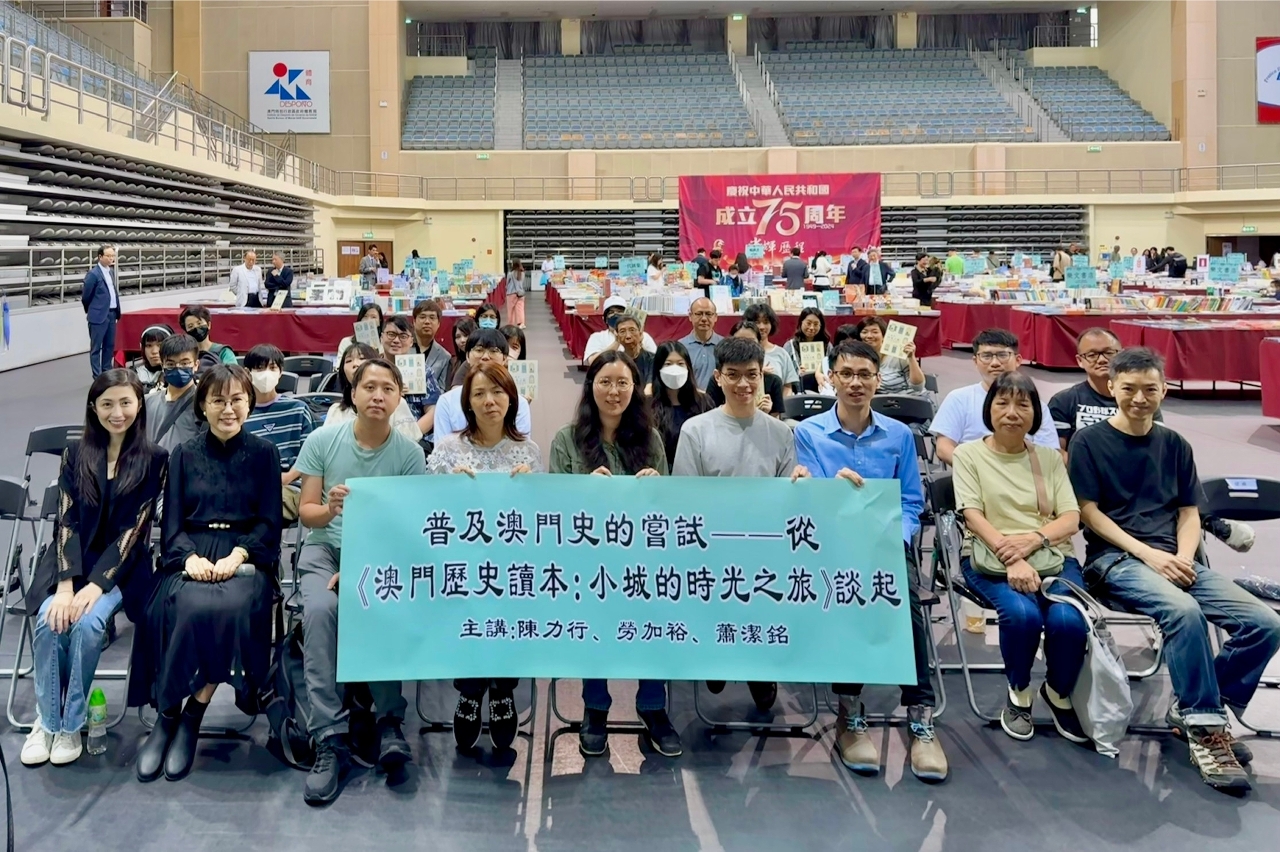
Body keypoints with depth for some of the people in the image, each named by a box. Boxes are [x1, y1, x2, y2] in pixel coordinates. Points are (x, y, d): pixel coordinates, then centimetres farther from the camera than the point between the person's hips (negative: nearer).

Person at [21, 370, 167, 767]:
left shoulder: (153, 459, -2)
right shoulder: (76, 455, 6)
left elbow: (135, 528, -8)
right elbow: (66, 521, -2)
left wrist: (96, 584, -18)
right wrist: (65, 584, -17)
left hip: (119, 566, -2)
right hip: (70, 562, 2)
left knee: (87, 623, -29)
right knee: (49, 621, -26)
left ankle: (71, 723, -11)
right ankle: (46, 720, -8)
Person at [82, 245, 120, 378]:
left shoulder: (111, 271, 10)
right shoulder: (93, 274, -13)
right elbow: (85, 296, -6)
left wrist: (116, 311, 17)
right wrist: (90, 311, 7)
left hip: (112, 313, 7)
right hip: (99, 315, -7)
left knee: (110, 345, 14)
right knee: (96, 347, 0)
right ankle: (97, 377, 2)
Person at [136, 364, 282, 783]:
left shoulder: (264, 453, 11)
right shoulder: (184, 455, 15)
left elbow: (270, 522, 5)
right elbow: (171, 523, 8)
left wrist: (239, 554, -14)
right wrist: (190, 556, -13)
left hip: (246, 556, -1)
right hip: (192, 556, 1)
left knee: (232, 607, -35)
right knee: (189, 607, -33)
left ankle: (187, 716, -21)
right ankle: (168, 717, -18)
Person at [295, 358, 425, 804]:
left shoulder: (409, 452, -4)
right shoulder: (323, 440, -2)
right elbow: (306, 512, -1)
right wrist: (329, 509, -26)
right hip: (325, 547, 0)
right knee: (319, 610, -31)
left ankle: (390, 722, -18)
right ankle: (330, 739, -29)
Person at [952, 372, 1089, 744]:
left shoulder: (1050, 458, 18)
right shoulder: (969, 454, 9)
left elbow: (1071, 518, 7)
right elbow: (972, 515, -5)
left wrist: (1034, 538, -16)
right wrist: (1011, 558, -21)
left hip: (1052, 556, 3)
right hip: (990, 559, -2)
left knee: (1068, 621, -28)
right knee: (1022, 614, -34)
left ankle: (1060, 695, 4)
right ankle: (1019, 694, -3)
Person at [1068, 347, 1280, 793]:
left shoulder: (1175, 445, 16)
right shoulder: (1089, 442, 1)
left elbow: (1189, 512, 15)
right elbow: (1089, 512, -4)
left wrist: (1183, 557, -6)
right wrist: (1147, 553, -13)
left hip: (1175, 560, 5)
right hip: (1115, 558, -5)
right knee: (1184, 611, -36)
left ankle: (1195, 710, 0)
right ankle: (1205, 730, -21)